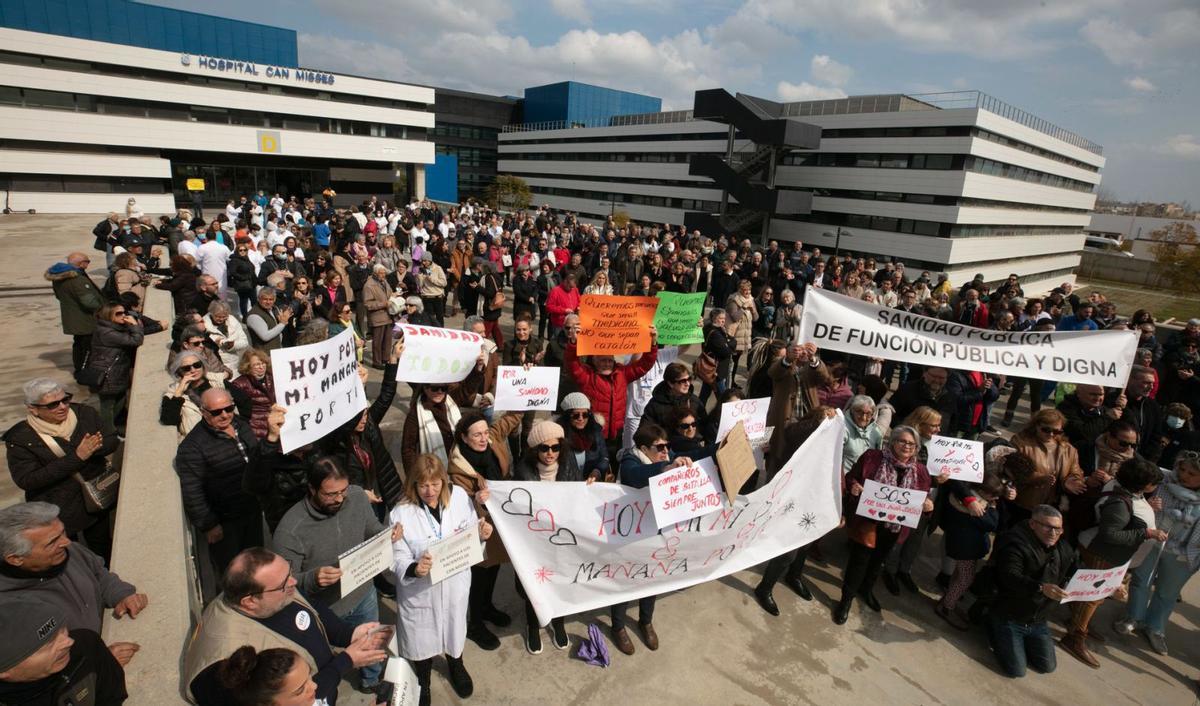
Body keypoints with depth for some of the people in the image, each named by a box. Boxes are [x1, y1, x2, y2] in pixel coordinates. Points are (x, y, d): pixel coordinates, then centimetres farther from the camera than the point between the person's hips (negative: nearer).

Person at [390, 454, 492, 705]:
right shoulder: (401, 513, -23)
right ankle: (423, 680, 54)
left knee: (454, 626, 27)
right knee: (422, 637, 21)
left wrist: (481, 533, -23)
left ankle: (456, 665, 60)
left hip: (455, 583, 2)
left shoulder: (459, 496, -15)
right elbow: (398, 560, -19)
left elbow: (470, 534, -2)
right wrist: (414, 569, -39)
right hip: (419, 590, -2)